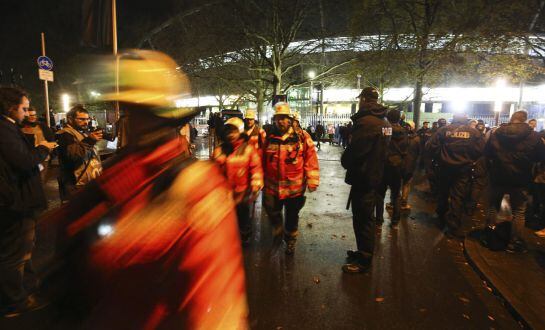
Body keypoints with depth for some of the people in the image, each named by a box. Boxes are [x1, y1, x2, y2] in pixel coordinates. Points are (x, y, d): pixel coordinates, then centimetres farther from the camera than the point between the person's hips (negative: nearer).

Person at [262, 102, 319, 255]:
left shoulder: (302, 137, -9)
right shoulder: (269, 138, 0)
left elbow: (311, 160, -9)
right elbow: (262, 162, 7)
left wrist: (312, 182, -10)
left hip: (294, 187, -2)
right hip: (272, 186, 2)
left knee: (292, 216, 15)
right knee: (272, 213, 15)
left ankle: (290, 240, 41)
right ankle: (278, 231, 47)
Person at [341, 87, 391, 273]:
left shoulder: (366, 122, -22)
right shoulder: (384, 122, 10)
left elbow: (354, 151, -23)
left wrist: (345, 161, -2)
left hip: (363, 177, -10)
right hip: (375, 175, 10)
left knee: (362, 219, 1)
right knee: (365, 217, 21)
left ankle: (363, 261, 13)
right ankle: (363, 251, 36)